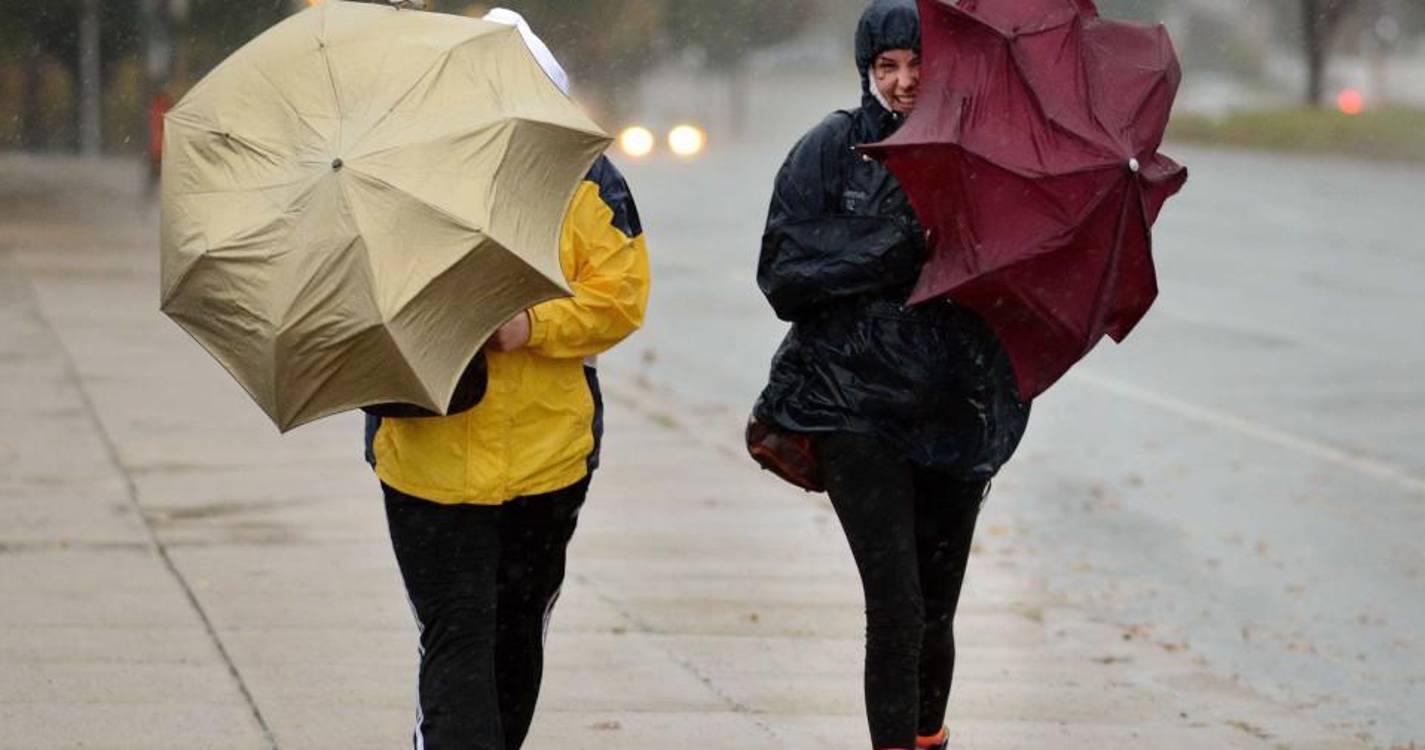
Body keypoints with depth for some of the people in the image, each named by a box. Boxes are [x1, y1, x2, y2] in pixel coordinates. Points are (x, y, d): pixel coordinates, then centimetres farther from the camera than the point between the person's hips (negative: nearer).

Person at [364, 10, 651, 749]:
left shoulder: (584, 182, 1)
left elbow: (619, 294, -5)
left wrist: (534, 325, -21)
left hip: (547, 458, 2)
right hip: (429, 457, -2)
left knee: (517, 637, 17)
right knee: (457, 642, -11)